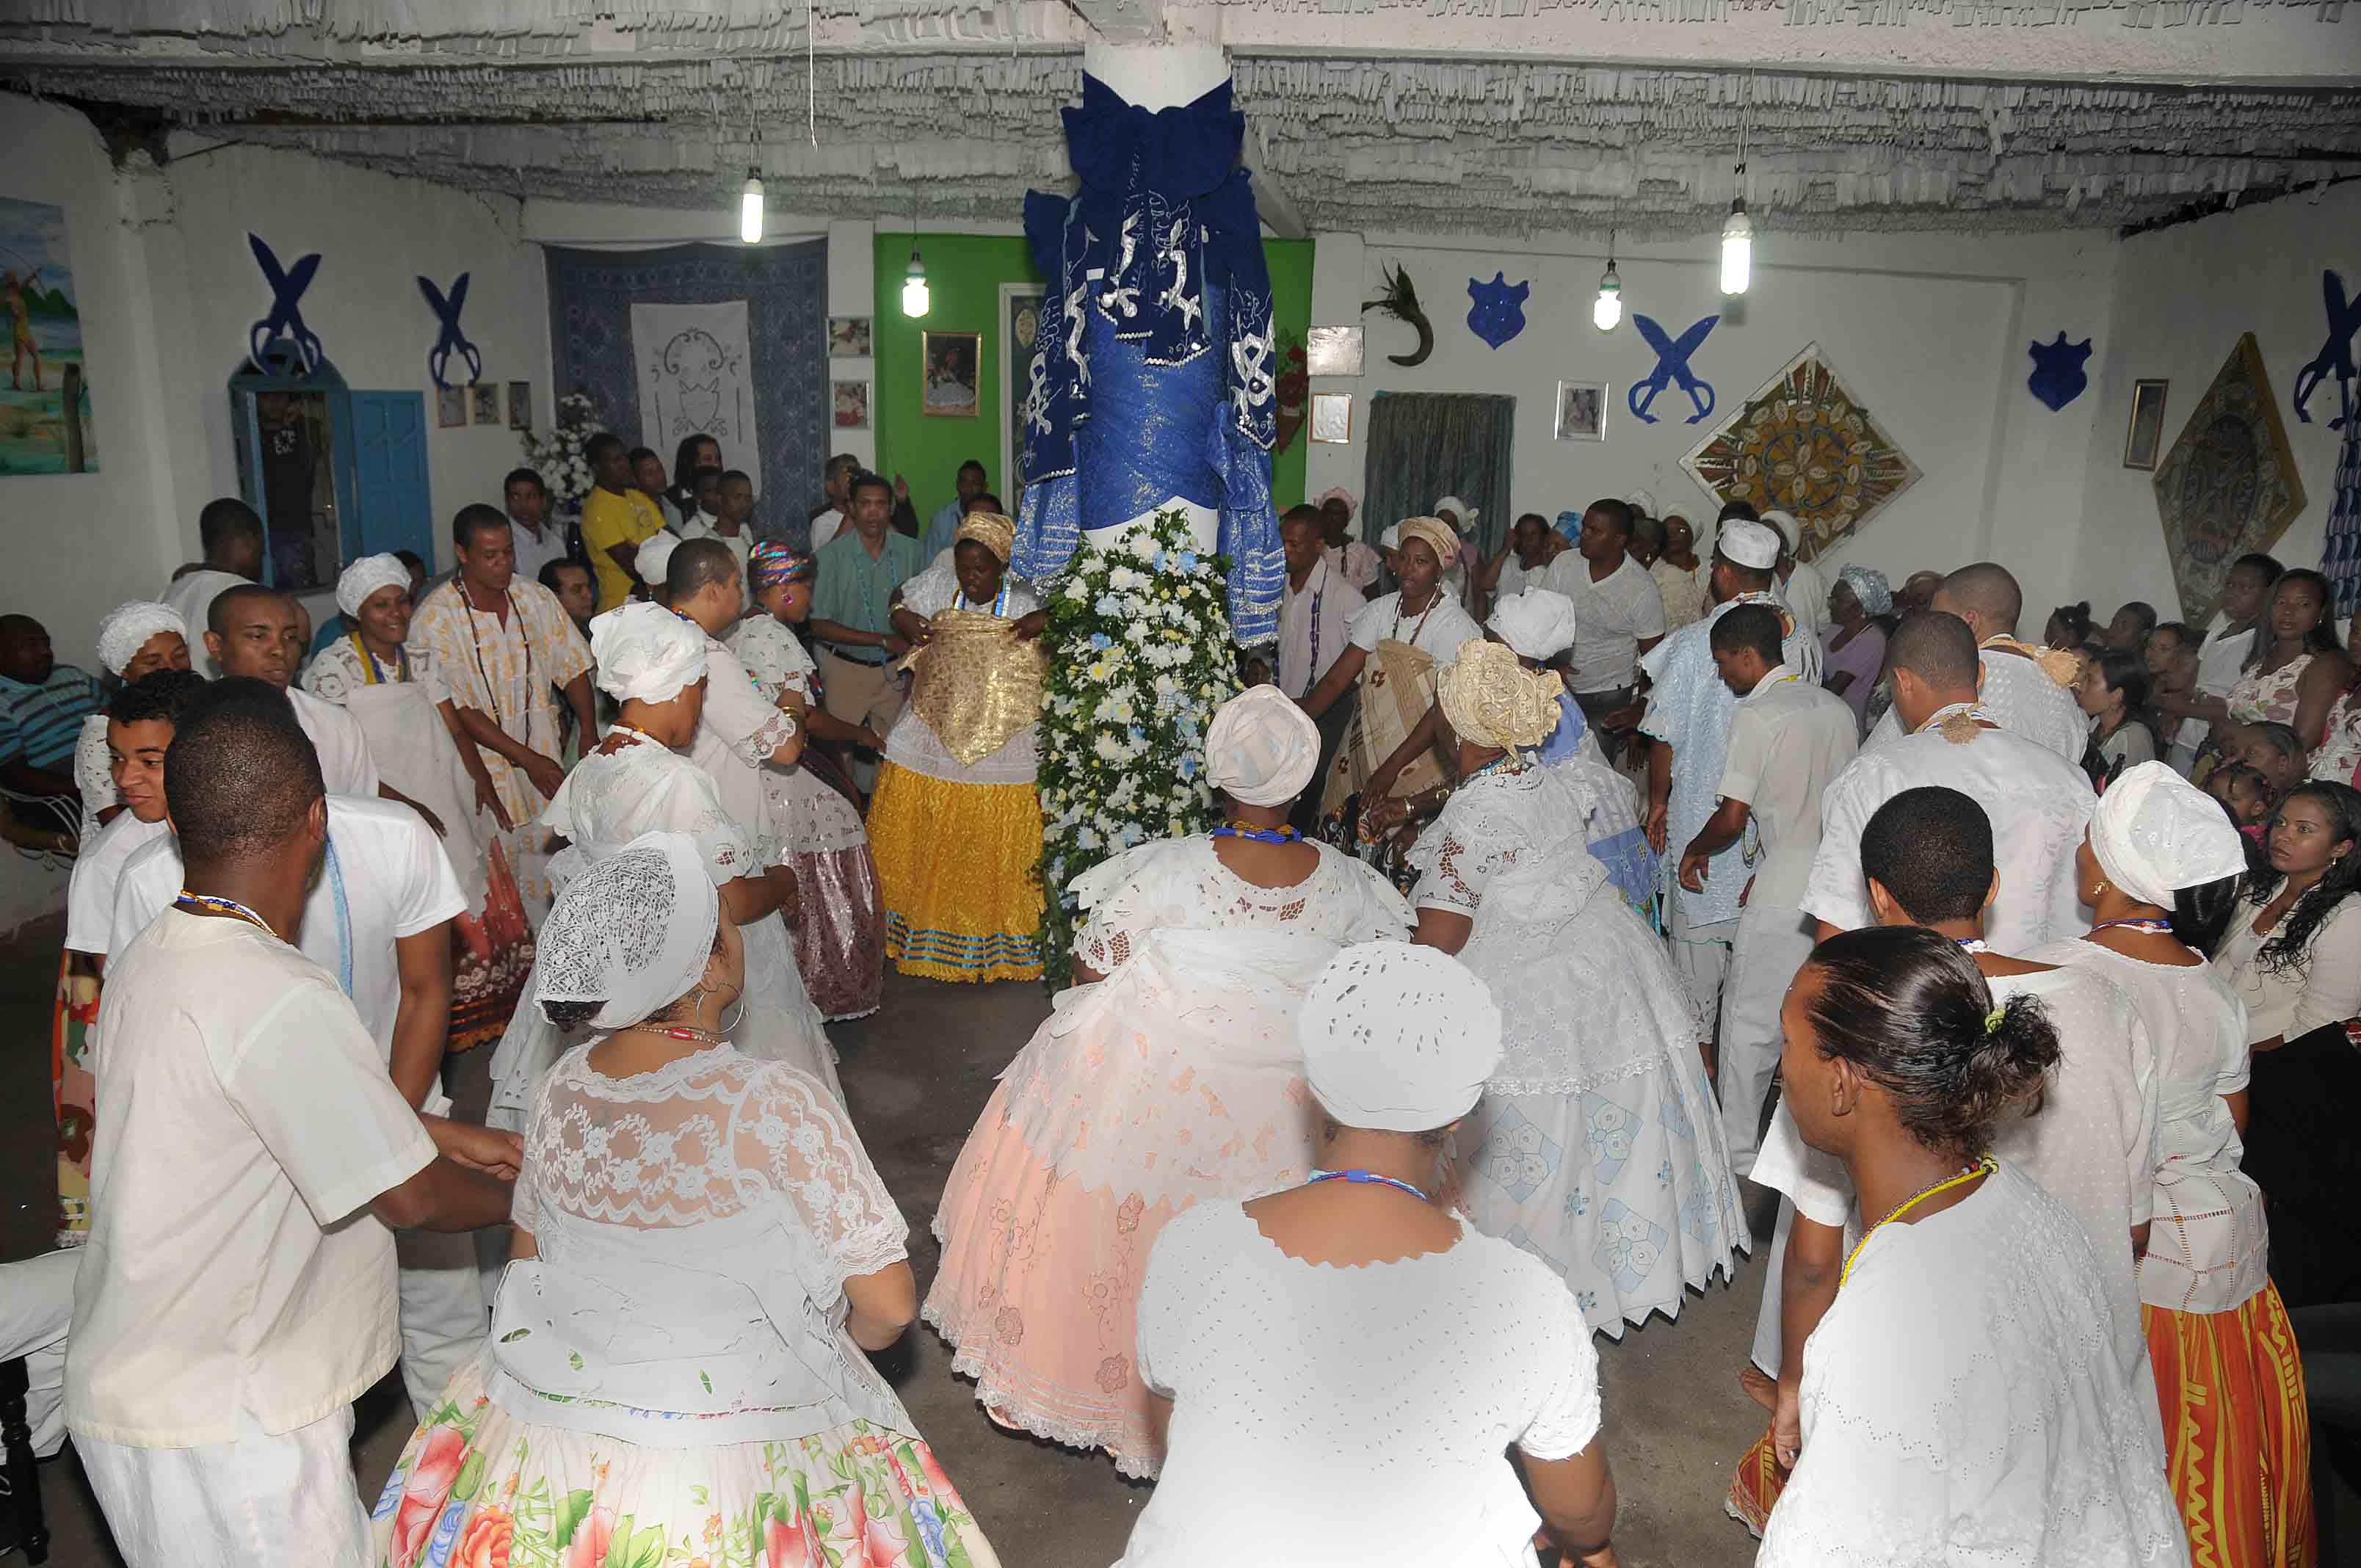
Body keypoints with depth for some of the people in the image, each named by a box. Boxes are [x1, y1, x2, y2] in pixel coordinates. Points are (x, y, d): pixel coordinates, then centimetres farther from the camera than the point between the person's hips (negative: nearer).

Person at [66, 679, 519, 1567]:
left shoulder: (149, 957, 1)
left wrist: (454, 1138, 16)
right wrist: (523, 1192, -1)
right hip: (221, 1428, -9)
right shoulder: (278, 1000, -28)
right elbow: (412, 1198, -19)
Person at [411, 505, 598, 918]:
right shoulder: (435, 618, -11)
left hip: (542, 756, 4)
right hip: (483, 762, -4)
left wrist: (589, 733, -6)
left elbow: (572, 666, 9)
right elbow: (456, 709, -13)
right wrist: (527, 759, -16)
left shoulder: (537, 599, 3)